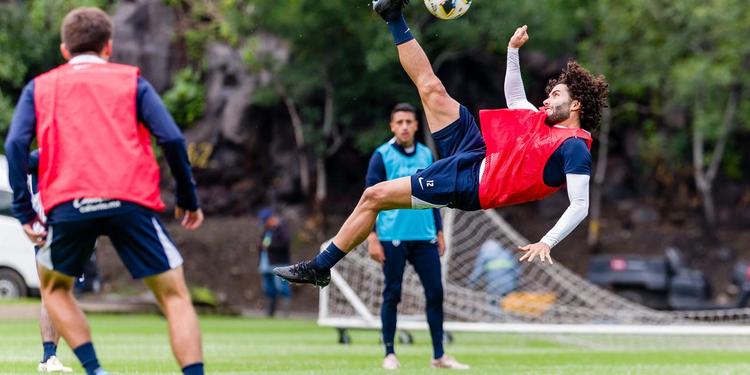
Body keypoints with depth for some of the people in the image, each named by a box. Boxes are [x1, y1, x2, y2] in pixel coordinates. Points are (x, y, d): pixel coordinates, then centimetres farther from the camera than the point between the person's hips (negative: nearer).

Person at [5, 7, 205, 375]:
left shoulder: (39, 87, 21)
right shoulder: (131, 81, 18)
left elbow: (16, 145, 5)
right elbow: (171, 139, 5)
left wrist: (24, 212, 5)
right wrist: (188, 200, 13)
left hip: (68, 205, 1)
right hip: (131, 200, -1)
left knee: (55, 288, 26)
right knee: (174, 296, 6)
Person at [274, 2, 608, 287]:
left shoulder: (574, 148, -14)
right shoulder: (544, 119, 11)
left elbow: (579, 207, -23)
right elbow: (513, 96, 31)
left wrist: (546, 244, -35)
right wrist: (513, 49, 23)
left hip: (467, 184, -7)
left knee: (373, 196, -6)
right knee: (432, 89, 4)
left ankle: (320, 267, 6)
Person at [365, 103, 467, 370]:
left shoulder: (427, 155, 11)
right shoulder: (382, 156, -2)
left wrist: (439, 232, 13)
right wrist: (372, 237, -11)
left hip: (425, 237, 4)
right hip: (393, 238, -4)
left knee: (435, 293, 1)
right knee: (392, 295, 1)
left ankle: (439, 356, 6)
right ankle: (390, 354, 9)